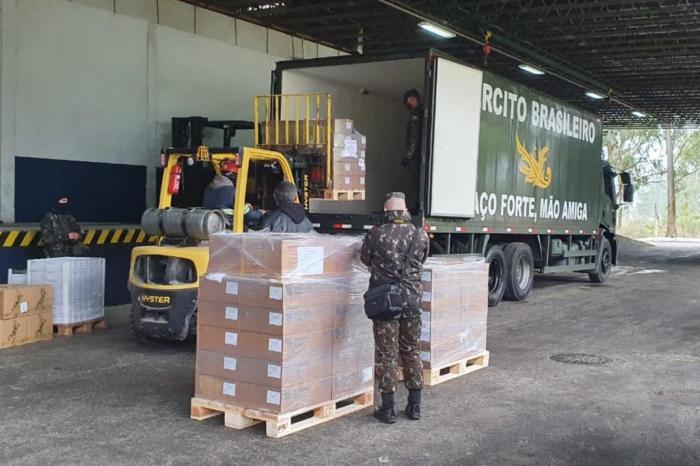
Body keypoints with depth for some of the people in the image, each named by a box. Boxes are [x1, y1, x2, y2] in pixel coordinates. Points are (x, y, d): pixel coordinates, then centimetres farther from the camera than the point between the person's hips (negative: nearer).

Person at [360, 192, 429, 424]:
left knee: (386, 354, 5)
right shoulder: (421, 236, -1)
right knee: (411, 351, 16)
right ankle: (414, 406, 22)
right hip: (412, 300, 3)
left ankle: (388, 409, 9)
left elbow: (365, 260, 7)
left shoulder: (376, 234, -9)